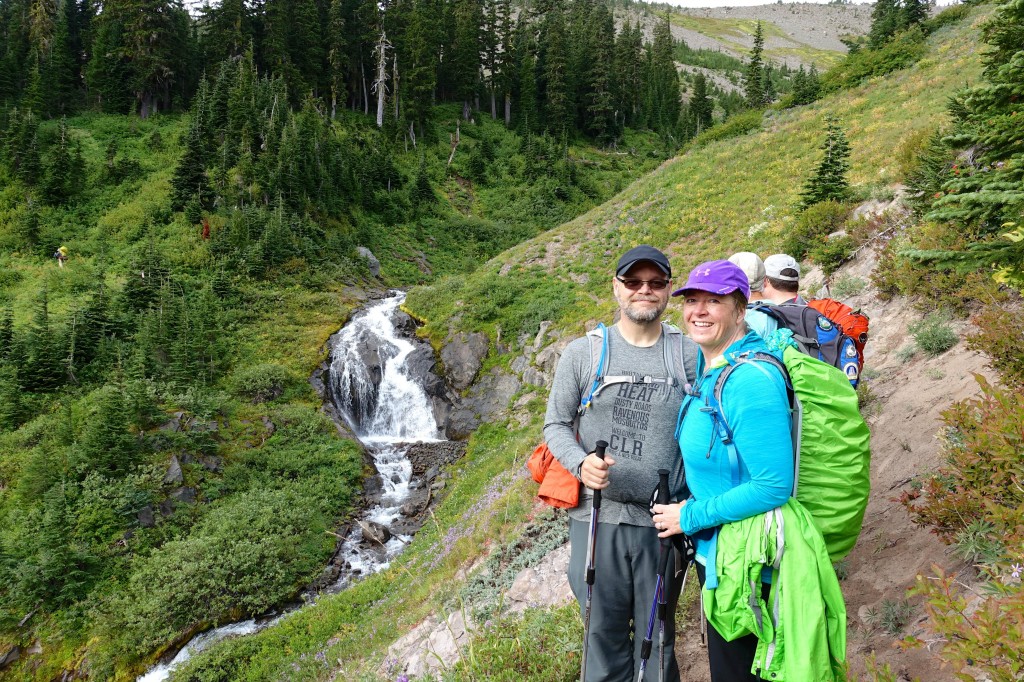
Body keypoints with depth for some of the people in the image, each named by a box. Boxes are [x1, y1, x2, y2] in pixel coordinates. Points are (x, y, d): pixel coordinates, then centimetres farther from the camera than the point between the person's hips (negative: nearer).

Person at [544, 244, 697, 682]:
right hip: (597, 517, 0)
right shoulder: (582, 352, -1)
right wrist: (581, 462, -17)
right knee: (604, 630, 15)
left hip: (662, 521, 1)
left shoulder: (690, 355, 0)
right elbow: (555, 424, 2)